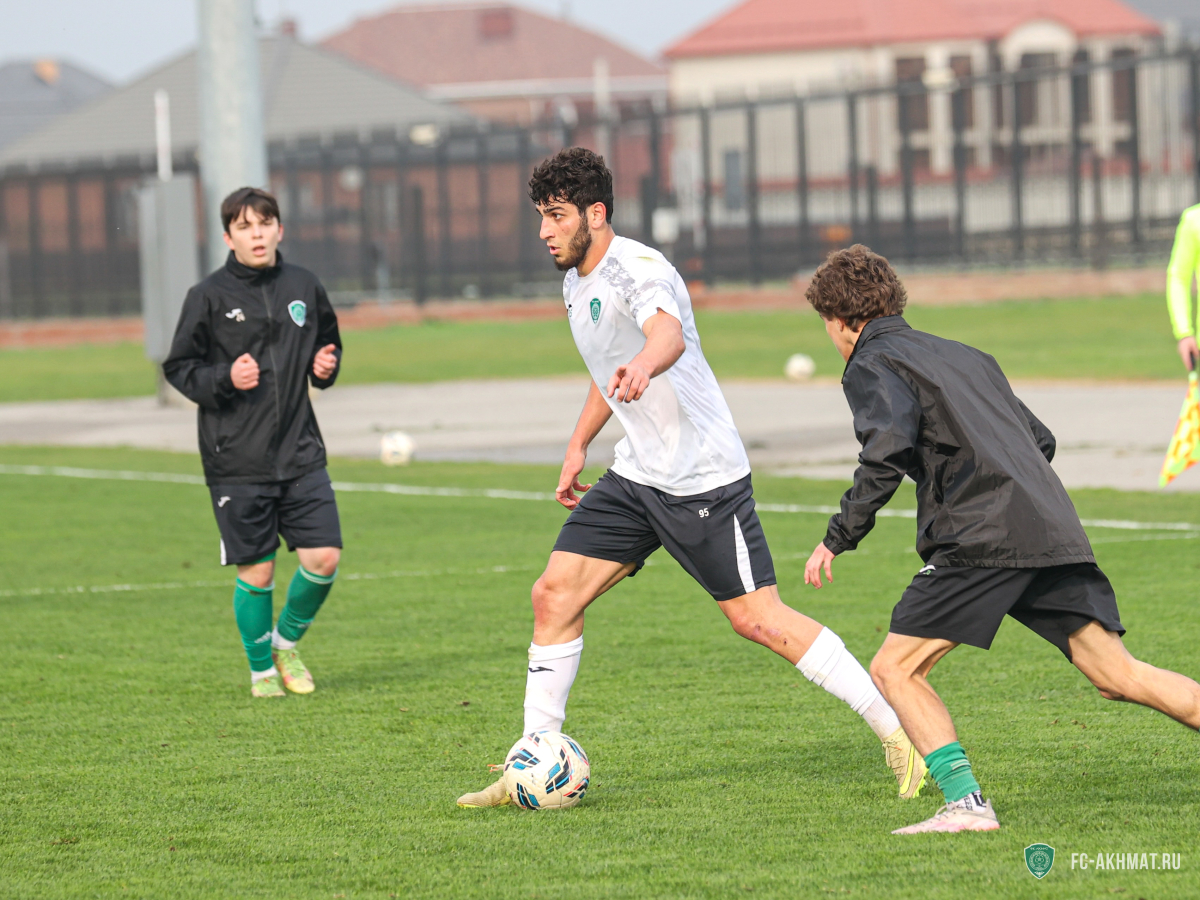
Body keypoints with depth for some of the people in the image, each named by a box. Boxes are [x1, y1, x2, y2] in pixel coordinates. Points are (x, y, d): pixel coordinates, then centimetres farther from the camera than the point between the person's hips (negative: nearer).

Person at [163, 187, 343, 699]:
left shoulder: (304, 287, 7)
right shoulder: (209, 296, -4)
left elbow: (326, 343, 23)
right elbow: (178, 368, 1)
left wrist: (326, 365, 1)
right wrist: (224, 379, -16)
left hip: (300, 451, 3)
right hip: (237, 460, -3)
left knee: (324, 557, -4)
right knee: (256, 570, 0)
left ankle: (287, 641, 23)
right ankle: (261, 669, 20)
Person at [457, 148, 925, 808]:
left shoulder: (638, 269, -19)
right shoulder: (576, 284, 11)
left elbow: (669, 334, -42)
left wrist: (643, 366, -64)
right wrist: (578, 446, 29)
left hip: (703, 476, -8)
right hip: (637, 475, 8)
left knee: (758, 619, -9)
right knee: (553, 596, -1)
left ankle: (898, 734, 0)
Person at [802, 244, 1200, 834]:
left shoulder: (872, 365, 5)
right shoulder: (964, 355, 29)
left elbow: (887, 450, -14)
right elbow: (1041, 440, 29)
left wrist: (838, 539, -8)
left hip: (982, 541, -7)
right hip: (1056, 532, 7)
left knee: (893, 670, -1)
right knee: (1117, 675, 7)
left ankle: (965, 803, -13)